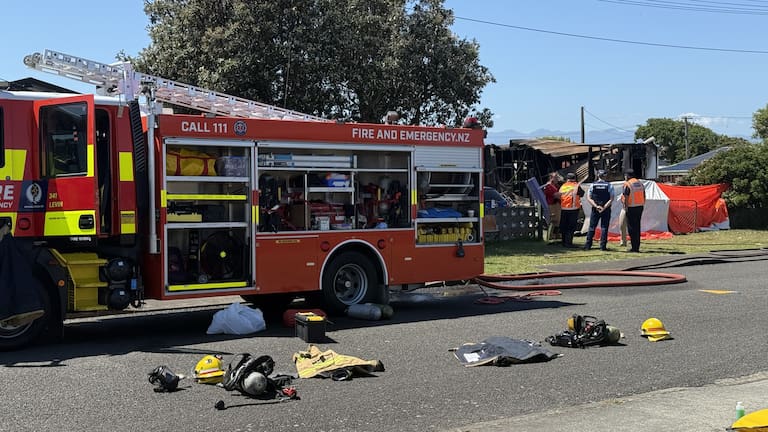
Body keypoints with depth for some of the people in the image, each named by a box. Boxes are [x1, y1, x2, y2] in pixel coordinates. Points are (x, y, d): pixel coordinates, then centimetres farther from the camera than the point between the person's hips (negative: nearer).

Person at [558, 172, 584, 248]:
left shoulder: (562, 186, 7)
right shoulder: (576, 186, -6)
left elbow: (559, 197, 12)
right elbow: (582, 194, 5)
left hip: (563, 209, 4)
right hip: (573, 208, -4)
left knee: (564, 226, 12)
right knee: (571, 226, -2)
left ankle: (564, 242, 18)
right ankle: (568, 242, -7)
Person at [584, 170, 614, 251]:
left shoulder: (592, 185, 1)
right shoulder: (609, 186, -2)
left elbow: (589, 198, -5)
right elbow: (611, 199, -9)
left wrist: (596, 206, -10)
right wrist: (604, 207, -12)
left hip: (595, 209, 1)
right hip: (606, 210, -1)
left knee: (592, 227, 8)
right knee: (604, 227, 3)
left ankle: (587, 245, 7)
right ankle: (603, 246, 0)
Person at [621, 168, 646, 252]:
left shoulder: (627, 184, -11)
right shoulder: (640, 183, 11)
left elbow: (626, 198, -16)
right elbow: (644, 196, 13)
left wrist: (625, 207, -11)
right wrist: (643, 205, 18)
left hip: (631, 208, -7)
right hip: (640, 207, 7)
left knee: (631, 227, -2)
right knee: (637, 227, 12)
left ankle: (634, 247, -4)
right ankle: (637, 247, 15)